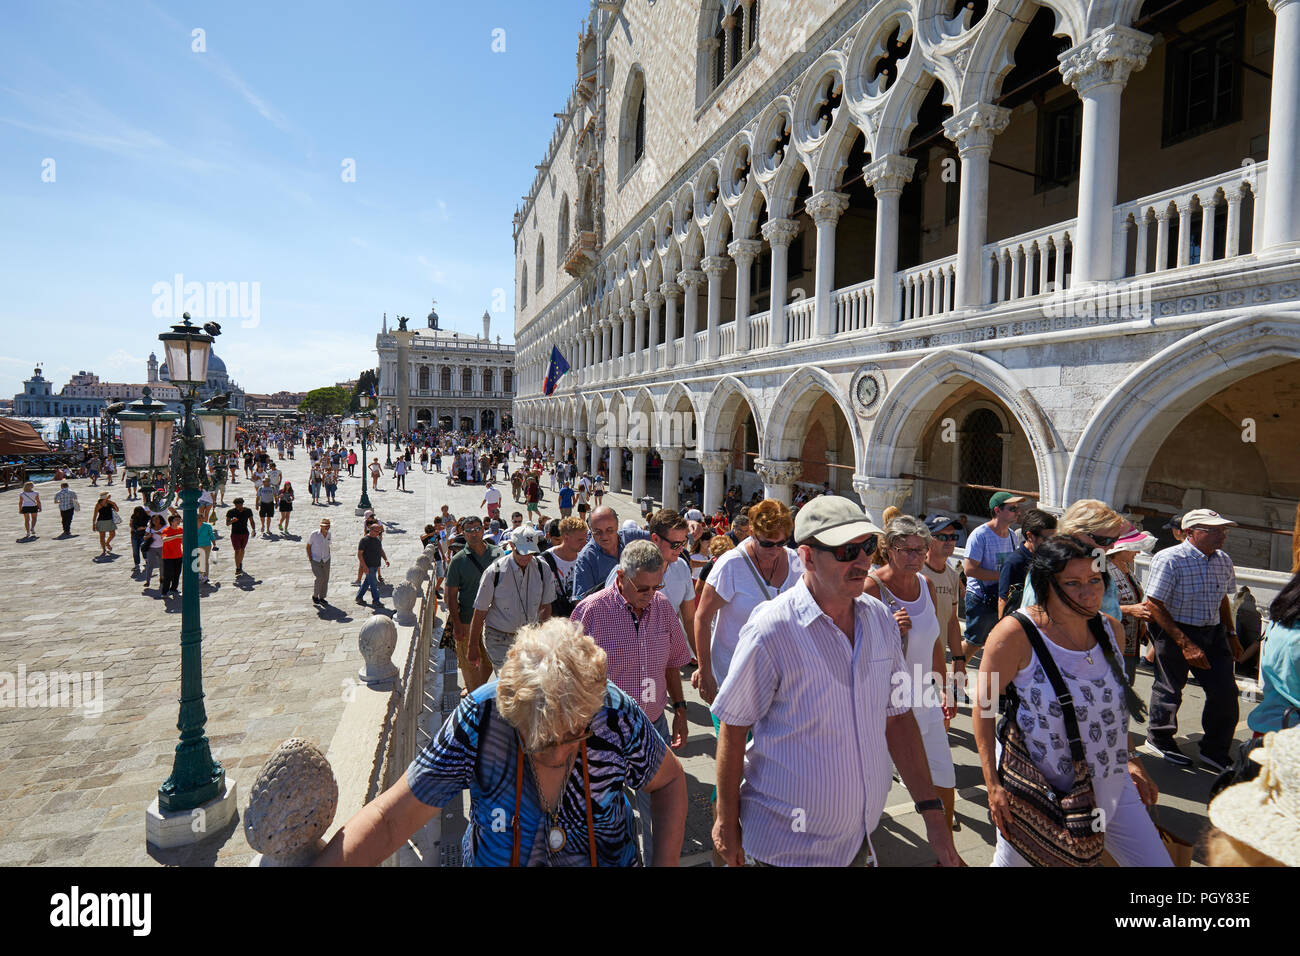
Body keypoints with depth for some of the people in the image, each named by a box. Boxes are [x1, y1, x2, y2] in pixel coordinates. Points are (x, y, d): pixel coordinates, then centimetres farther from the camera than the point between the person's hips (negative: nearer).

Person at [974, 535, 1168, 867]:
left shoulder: (1110, 629, 0)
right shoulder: (1016, 633, -20)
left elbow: (1113, 704, 16)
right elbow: (984, 706, -16)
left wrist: (1130, 760, 18)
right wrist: (994, 785, -19)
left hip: (1110, 787, 6)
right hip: (1037, 791, -5)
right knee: (1013, 861, 10)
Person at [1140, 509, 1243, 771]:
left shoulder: (1223, 561, 4)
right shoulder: (1169, 560, -19)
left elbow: (1222, 599, 21)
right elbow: (1154, 605, -21)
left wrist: (1231, 635, 18)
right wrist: (1185, 644, -22)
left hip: (1213, 632, 7)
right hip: (1173, 631, -7)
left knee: (1226, 692, 5)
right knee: (1170, 688, 6)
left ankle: (1215, 752, 23)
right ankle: (1158, 740, 29)